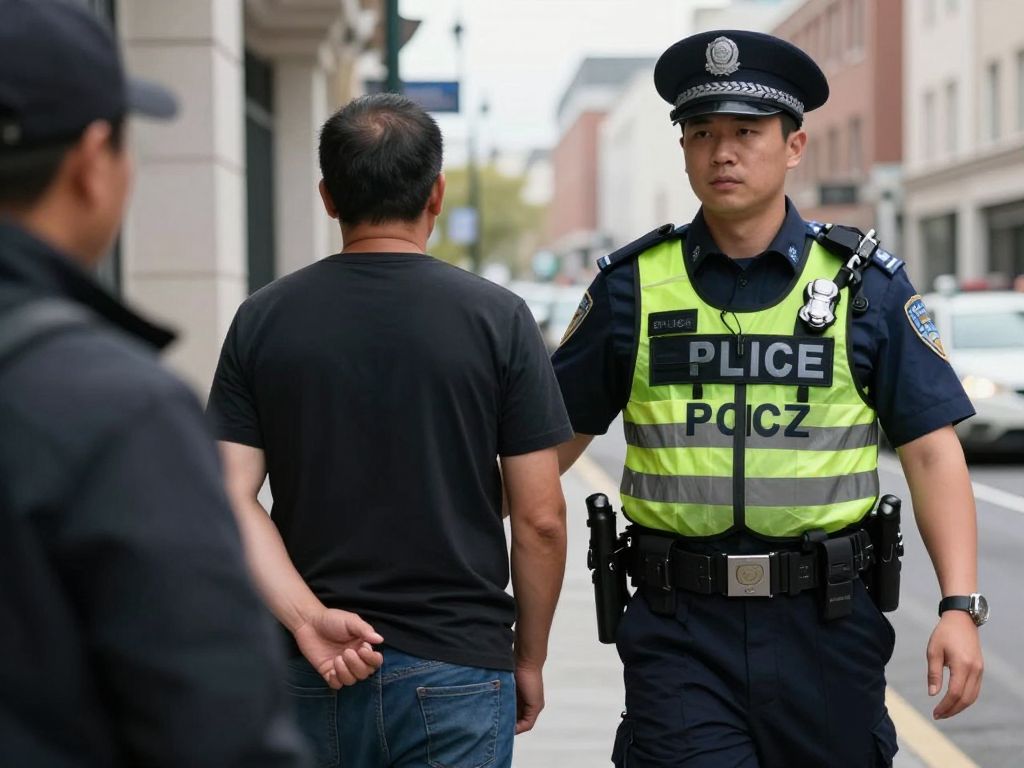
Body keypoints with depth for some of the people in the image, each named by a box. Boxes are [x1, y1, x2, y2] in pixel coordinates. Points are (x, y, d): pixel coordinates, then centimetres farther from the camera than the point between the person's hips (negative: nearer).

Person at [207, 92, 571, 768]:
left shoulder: (262, 319, 1)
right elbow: (539, 518, -5)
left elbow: (232, 501, -7)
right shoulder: (496, 317, -6)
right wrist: (530, 659, 6)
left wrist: (307, 620, -11)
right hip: (456, 668, -2)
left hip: (314, 680, 3)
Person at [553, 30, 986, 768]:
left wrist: (960, 606, -10)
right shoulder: (634, 284, 3)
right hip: (680, 629, 0)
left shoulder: (867, 283, 2)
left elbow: (932, 451, 0)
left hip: (826, 623, 1)